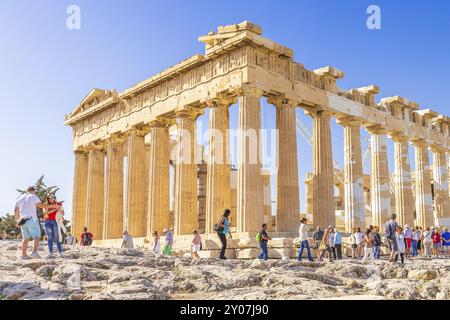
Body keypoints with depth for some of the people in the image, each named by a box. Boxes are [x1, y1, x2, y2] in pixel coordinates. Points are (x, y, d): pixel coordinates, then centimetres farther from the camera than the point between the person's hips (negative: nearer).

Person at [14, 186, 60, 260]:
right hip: (32, 220, -6)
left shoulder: (20, 198, 16)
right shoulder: (33, 197, -3)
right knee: (37, 237, -5)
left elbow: (16, 211, 17)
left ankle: (24, 255, 8)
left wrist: (17, 220, 24)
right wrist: (52, 206, -10)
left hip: (23, 221, 6)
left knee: (26, 238, 13)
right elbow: (41, 205, -15)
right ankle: (34, 252, -25)